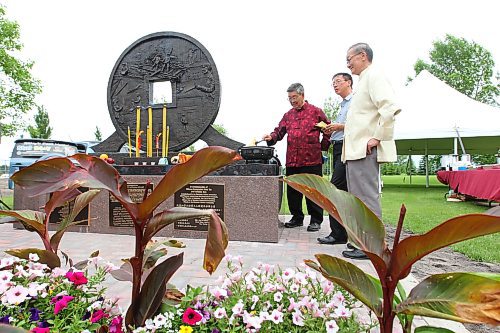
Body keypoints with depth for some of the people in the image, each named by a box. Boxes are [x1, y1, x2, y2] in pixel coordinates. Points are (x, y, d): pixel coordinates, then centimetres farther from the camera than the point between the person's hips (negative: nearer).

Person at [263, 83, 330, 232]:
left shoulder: (315, 111, 5)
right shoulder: (288, 115, 17)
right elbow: (279, 131, 13)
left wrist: (323, 146, 3)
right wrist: (271, 137, -7)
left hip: (312, 159, -4)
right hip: (292, 160, 5)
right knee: (293, 191, 9)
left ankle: (316, 220, 12)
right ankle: (297, 218, 24)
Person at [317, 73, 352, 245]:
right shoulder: (343, 105, 26)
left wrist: (341, 127, -16)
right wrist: (330, 131, 10)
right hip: (338, 148, 10)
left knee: (336, 188, -15)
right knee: (345, 190, 9)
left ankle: (338, 233, -11)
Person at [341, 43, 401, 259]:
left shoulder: (373, 76, -6)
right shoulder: (364, 80, 24)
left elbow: (390, 107, -22)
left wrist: (378, 137, -20)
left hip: (365, 150, -10)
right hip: (356, 150, 10)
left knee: (367, 197, -8)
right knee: (358, 198, 13)